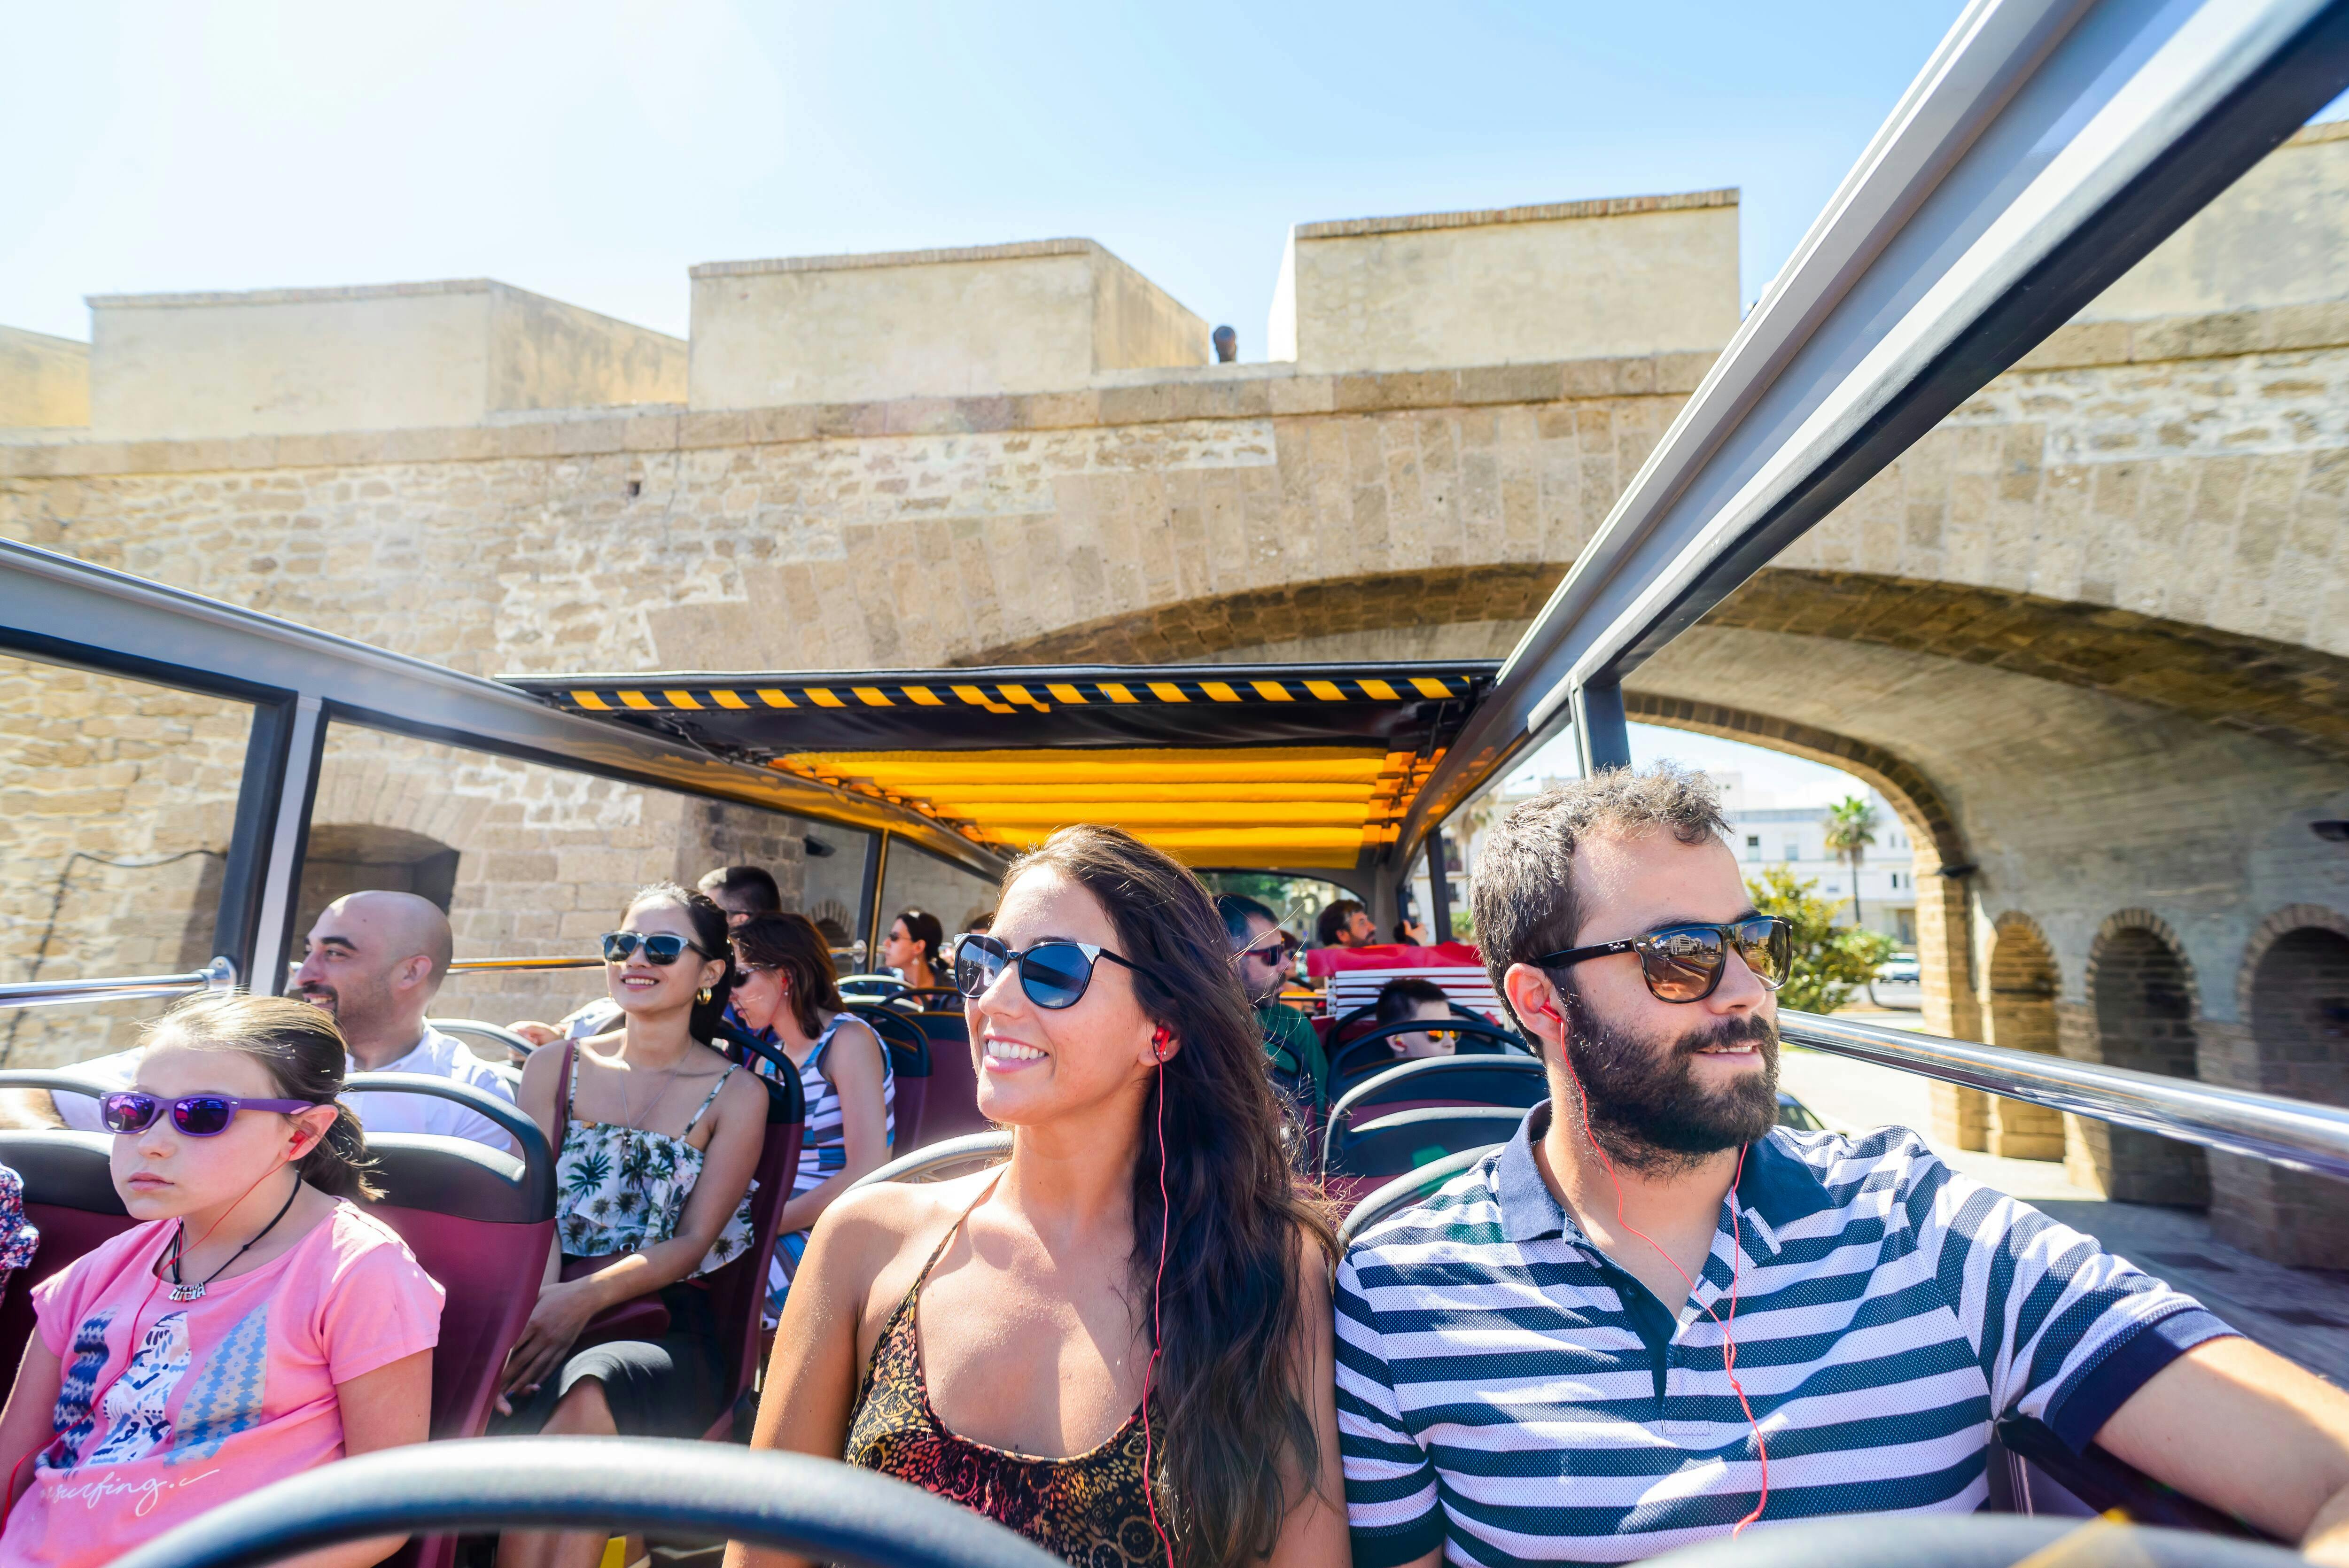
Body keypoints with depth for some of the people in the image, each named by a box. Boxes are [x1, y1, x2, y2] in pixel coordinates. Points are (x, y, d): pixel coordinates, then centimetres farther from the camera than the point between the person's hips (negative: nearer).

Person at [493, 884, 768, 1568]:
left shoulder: (736, 1095, 3)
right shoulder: (555, 1068, 13)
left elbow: (693, 1242, -3)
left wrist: (585, 1297, -20)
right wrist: (532, 1305, -16)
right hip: (549, 1314, 3)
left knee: (588, 1397, -34)